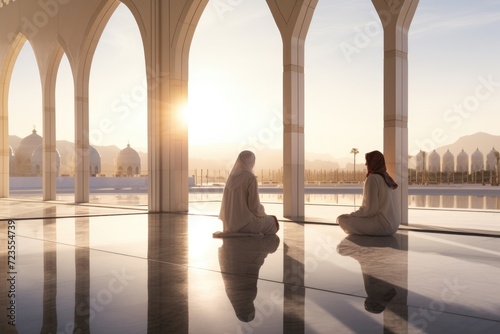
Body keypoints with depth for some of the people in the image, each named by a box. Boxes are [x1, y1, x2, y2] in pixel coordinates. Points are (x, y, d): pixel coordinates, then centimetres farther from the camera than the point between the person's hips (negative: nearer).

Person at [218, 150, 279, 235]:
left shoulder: (231, 178, 6)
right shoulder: (251, 178, -16)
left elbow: (227, 204, 12)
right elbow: (254, 205, -18)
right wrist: (262, 214, 5)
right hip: (246, 223, -7)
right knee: (273, 222, 20)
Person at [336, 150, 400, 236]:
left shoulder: (372, 178, -14)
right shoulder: (386, 178, 11)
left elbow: (370, 209, -19)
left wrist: (351, 215, -3)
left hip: (382, 224, -9)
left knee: (341, 219, -7)